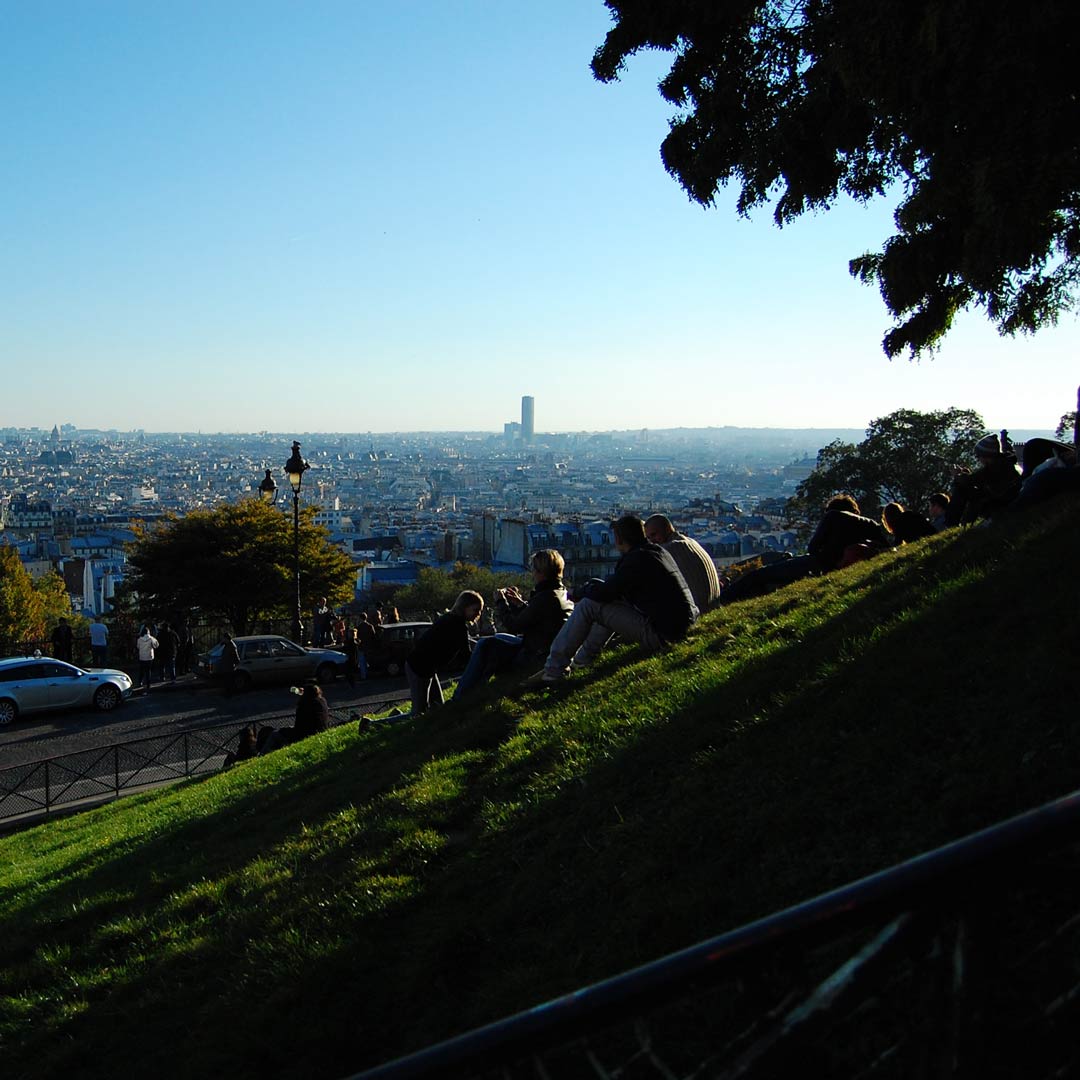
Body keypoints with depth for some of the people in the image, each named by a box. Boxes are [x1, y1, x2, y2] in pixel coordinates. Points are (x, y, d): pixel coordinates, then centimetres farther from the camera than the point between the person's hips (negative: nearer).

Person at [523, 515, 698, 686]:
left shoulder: (637, 559, -17)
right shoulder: (658, 551, 12)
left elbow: (603, 593, -12)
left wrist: (586, 589, 8)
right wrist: (598, 587, 20)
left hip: (659, 635, -9)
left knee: (587, 606, -6)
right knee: (611, 603, 26)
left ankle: (554, 668, -3)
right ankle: (583, 659, 30)